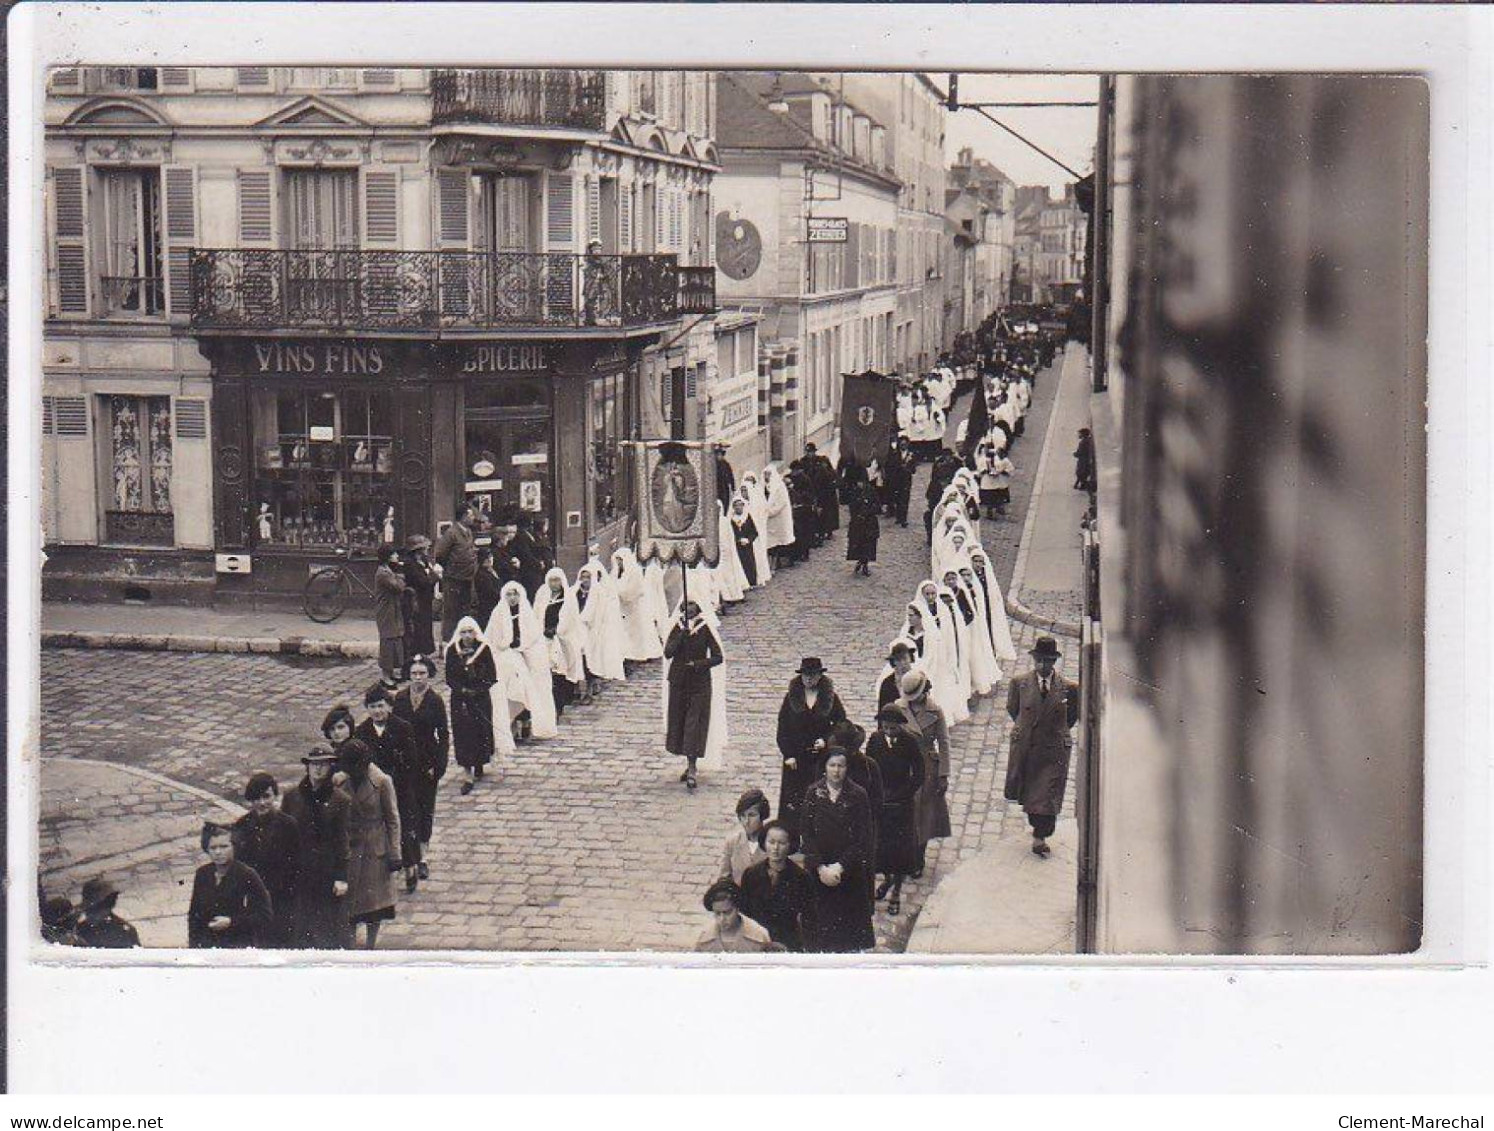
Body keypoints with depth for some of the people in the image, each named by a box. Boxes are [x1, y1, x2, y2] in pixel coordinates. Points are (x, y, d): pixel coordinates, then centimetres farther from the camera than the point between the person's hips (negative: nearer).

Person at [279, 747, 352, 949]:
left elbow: (342, 840, -3)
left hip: (328, 871, -2)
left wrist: (341, 877, -7)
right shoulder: (293, 797, 4)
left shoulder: (339, 800, -2)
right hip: (299, 871, 2)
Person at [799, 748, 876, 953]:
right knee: (823, 918, 2)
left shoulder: (858, 795, -5)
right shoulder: (813, 793, -1)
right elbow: (806, 834, -3)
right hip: (818, 871, 1)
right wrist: (821, 867, -13)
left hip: (850, 872, -1)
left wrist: (841, 866, -15)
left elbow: (862, 838, -7)